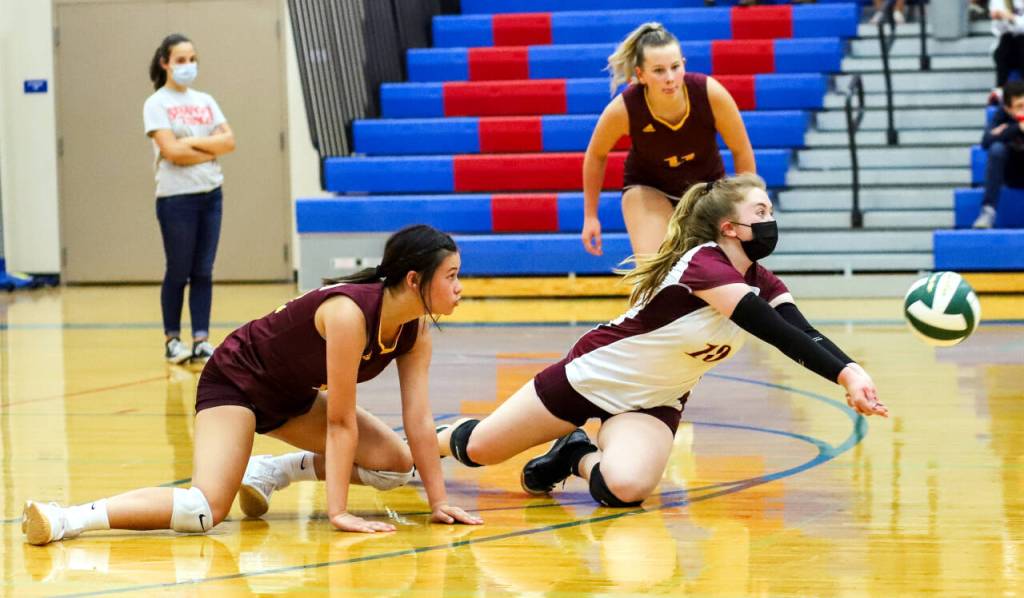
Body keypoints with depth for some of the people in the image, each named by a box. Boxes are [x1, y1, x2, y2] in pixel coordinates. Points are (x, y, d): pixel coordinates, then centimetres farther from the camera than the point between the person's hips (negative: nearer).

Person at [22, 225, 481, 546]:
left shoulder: (416, 331, -10)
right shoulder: (350, 313, -33)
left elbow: (419, 420, -6)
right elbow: (341, 422, -31)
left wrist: (439, 501, -8)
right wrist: (338, 513, -28)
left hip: (290, 396, 9)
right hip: (235, 383, -9)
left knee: (396, 466, 0)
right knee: (205, 510, -30)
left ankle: (275, 471, 12)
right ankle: (64, 520, -31)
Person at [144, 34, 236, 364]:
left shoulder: (205, 101, 12)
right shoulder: (156, 104, -4)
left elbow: (229, 141, 2)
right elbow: (171, 151, -15)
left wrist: (192, 142, -10)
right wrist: (211, 149, -6)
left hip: (210, 194, 5)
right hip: (176, 198, -5)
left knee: (203, 272, 4)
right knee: (178, 272, 1)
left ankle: (201, 340, 5)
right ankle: (172, 340, 10)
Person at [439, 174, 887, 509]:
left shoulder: (763, 285, -7)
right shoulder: (703, 264, -29)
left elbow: (802, 334, -24)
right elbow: (779, 335, -39)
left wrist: (849, 372, -44)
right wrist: (845, 374, -47)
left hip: (652, 403, 5)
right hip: (594, 375, -5)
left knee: (626, 488, -28)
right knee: (478, 450, 6)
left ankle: (578, 458, 6)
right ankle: (432, 440, 42)